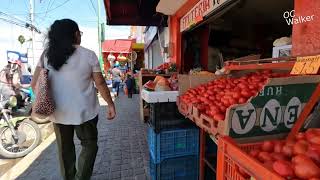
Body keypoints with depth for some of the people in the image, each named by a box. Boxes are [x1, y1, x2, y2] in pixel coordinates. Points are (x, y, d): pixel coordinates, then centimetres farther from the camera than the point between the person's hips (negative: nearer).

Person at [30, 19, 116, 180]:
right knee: (89, 145, 16)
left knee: (65, 148, 21)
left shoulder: (47, 54, 0)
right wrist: (110, 104, 0)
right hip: (84, 112, -4)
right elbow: (100, 83, -10)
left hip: (58, 112, 4)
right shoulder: (88, 55, -10)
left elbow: (34, 83, 1)